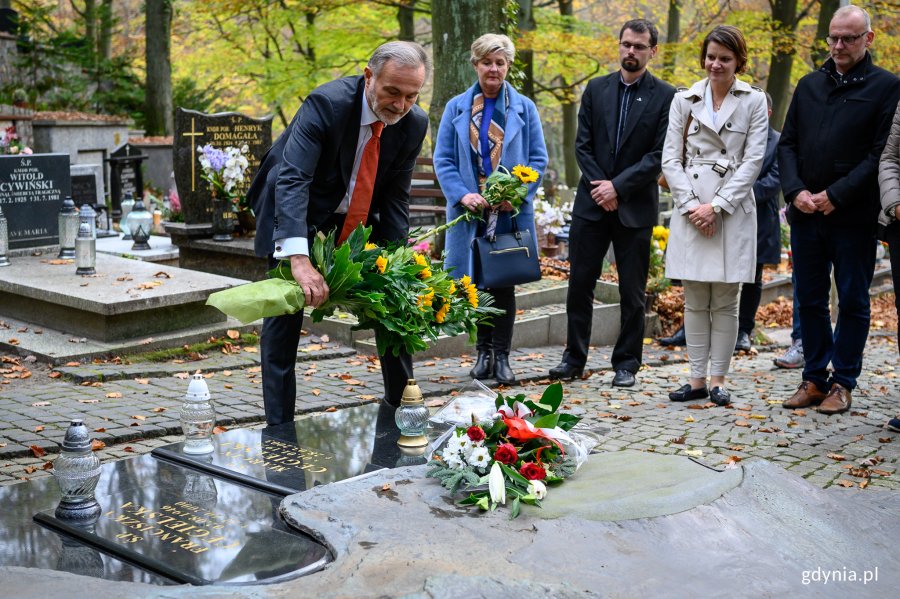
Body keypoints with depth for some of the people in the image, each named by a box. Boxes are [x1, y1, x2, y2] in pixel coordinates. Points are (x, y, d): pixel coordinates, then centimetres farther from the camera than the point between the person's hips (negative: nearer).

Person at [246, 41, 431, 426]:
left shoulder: (414, 124, -15)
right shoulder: (326, 103, -31)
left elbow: (395, 199, -6)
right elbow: (292, 180, -41)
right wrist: (299, 259, -53)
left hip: (360, 218, 5)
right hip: (295, 216, -5)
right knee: (284, 314, -8)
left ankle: (401, 407, 21)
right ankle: (279, 428, 0)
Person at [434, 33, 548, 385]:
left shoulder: (524, 108, 5)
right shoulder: (457, 108, 6)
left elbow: (538, 159, 4)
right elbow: (443, 160, 2)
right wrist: (462, 195, -13)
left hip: (511, 211, -1)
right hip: (470, 211, 1)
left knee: (504, 283, 3)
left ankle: (502, 356, 11)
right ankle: (484, 352, 19)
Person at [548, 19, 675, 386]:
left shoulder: (665, 96, -2)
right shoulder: (596, 89, 8)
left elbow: (659, 155, -8)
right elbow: (582, 145, 5)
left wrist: (618, 187, -14)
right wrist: (599, 186, -8)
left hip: (635, 206, -3)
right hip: (592, 201, 3)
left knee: (632, 292, 4)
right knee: (580, 284, 5)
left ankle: (626, 364, 13)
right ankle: (574, 359, 15)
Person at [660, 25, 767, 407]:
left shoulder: (754, 102, 4)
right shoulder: (684, 100, 9)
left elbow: (753, 161, -3)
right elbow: (671, 158, 5)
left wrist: (716, 206, -11)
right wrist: (691, 205, -7)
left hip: (733, 210, -2)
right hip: (690, 210, 2)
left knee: (725, 301, 2)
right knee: (695, 301, 5)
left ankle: (718, 381, 8)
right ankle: (697, 380, 11)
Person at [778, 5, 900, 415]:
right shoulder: (809, 85, 13)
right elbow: (787, 144, 11)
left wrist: (836, 195, -15)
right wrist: (795, 191, -5)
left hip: (854, 217, -4)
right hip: (805, 214, 5)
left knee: (852, 301, 4)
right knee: (810, 299, 10)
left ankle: (843, 382, 14)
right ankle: (815, 378, 20)